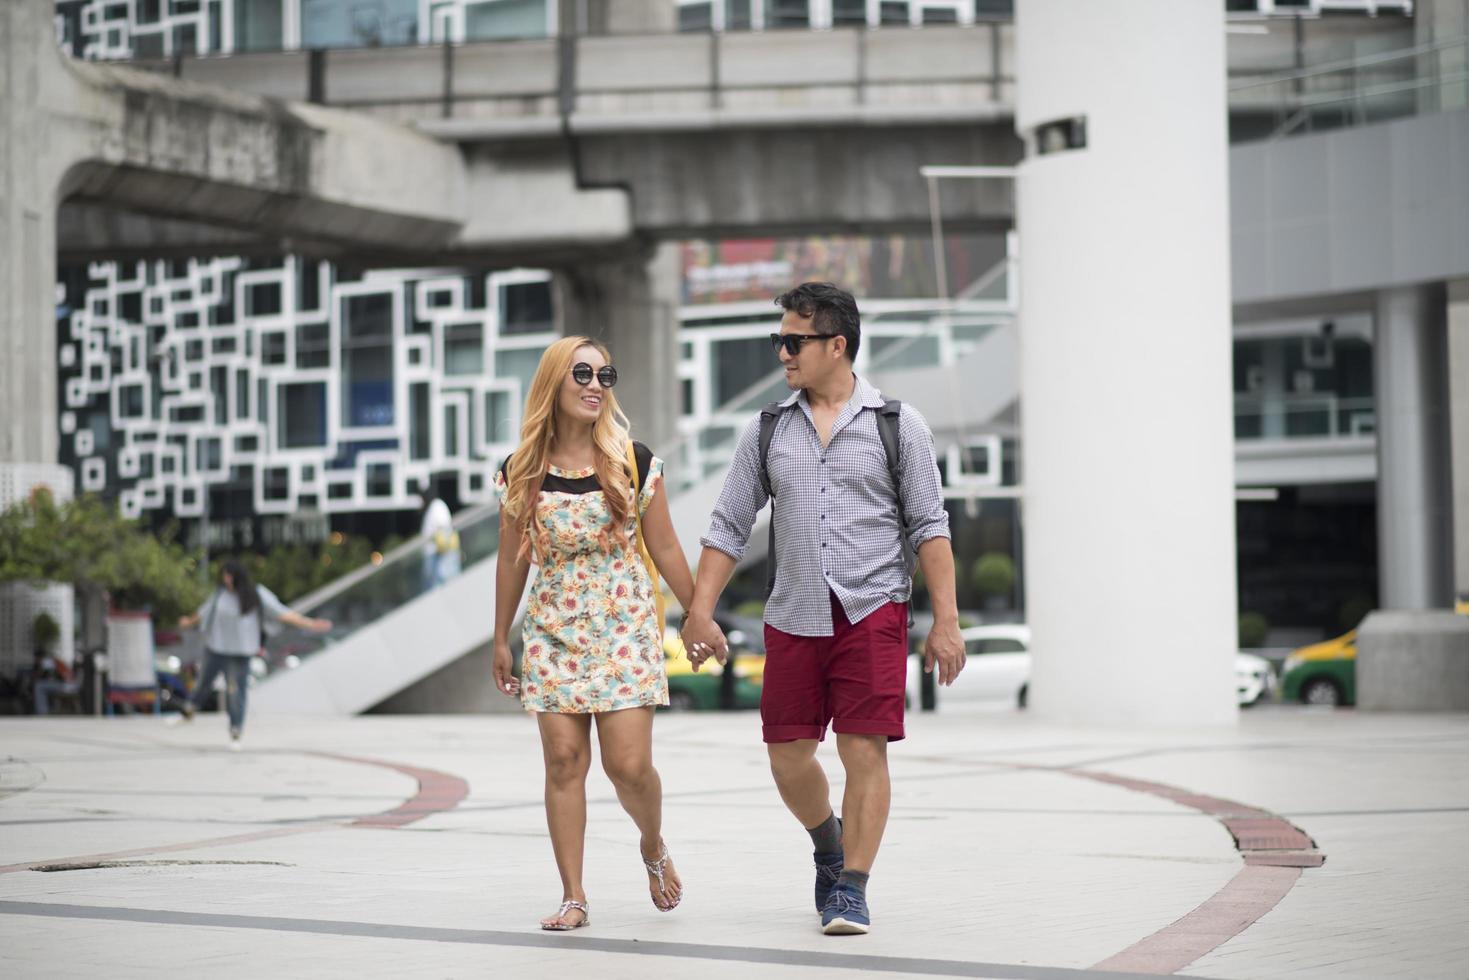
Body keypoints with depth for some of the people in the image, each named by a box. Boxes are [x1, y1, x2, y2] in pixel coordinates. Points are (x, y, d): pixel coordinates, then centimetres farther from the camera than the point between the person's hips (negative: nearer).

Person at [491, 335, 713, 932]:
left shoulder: (633, 463, -2)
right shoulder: (521, 473, 1)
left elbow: (665, 550, 5)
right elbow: (513, 560, 9)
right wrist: (501, 640, 12)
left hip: (625, 628, -1)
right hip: (553, 631, 1)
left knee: (628, 764, -7)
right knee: (563, 761, -1)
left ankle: (653, 846, 24)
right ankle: (573, 897, 6)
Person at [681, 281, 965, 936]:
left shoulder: (897, 425, 2)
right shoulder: (767, 430, 9)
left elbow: (929, 527, 1)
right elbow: (729, 527, 11)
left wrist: (945, 620, -5)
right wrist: (700, 610, 2)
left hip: (872, 612, -3)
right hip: (793, 615, 3)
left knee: (863, 750, -8)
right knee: (788, 758, 5)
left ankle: (851, 890, 3)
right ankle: (830, 844, 34)